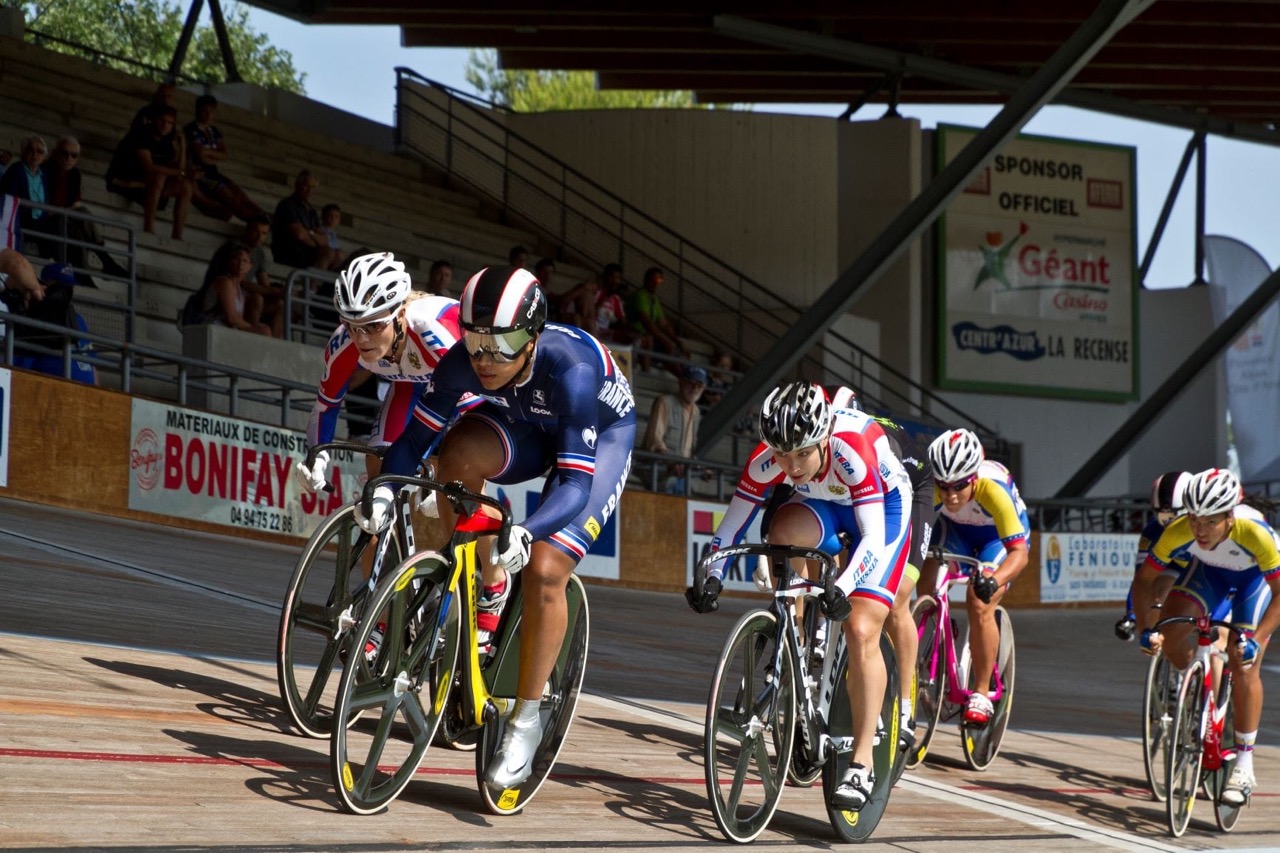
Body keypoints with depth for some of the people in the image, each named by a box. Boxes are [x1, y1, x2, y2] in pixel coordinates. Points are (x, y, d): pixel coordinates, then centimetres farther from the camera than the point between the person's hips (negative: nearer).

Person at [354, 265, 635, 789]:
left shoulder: (570, 370, -40)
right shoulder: (463, 362, -27)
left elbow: (575, 482, -42)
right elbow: (417, 435, -17)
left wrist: (526, 533, -58)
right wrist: (383, 490, -36)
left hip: (603, 436, -5)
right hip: (529, 429, 5)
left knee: (543, 572, -22)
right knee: (458, 455, -29)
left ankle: (526, 719, -5)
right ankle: (490, 591, -6)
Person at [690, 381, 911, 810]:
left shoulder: (853, 449, -39)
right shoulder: (767, 460, -28)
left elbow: (873, 536, -41)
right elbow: (731, 525, -19)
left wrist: (843, 589, -54)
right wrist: (711, 577, -34)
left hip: (881, 506, -4)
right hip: (823, 505, 4)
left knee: (860, 631, -18)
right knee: (783, 530, -32)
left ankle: (862, 764, -13)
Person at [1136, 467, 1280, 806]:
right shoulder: (1178, 532, -33)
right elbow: (1145, 579, -19)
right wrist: (1146, 628, -31)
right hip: (1210, 572, 3)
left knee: (1243, 664, -16)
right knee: (1169, 634, -19)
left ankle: (1244, 768, -7)